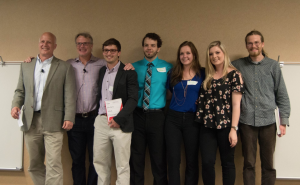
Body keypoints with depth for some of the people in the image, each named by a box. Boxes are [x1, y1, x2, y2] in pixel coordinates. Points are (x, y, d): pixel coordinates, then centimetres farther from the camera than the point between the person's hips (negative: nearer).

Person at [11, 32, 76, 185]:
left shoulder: (64, 67, 5)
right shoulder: (26, 66, 16)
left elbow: (70, 95, 0)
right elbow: (20, 90, 17)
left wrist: (69, 118, -9)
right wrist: (16, 105, -3)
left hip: (52, 122, -4)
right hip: (30, 121, 4)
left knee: (54, 164, -8)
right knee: (34, 164, 11)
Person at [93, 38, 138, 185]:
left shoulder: (128, 72, -3)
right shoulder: (101, 71, 14)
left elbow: (133, 99, -10)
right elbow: (99, 96, 17)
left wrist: (119, 119, -16)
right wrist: (98, 115, 4)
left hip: (120, 123, -5)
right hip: (101, 121, 5)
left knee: (122, 165, 1)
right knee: (100, 162, 11)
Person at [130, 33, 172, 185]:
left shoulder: (167, 67, 2)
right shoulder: (134, 67, 7)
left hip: (157, 116, -1)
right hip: (137, 115, 2)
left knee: (158, 158, 8)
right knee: (136, 157, 10)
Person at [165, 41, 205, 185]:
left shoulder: (202, 73, 2)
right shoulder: (173, 73, 6)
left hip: (192, 119, -1)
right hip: (173, 119, 1)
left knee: (192, 161, 7)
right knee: (173, 160, 2)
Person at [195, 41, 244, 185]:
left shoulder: (234, 74, -3)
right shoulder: (207, 76, 12)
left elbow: (236, 104, -9)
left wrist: (233, 128, -14)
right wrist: (200, 119, 0)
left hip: (226, 125, -4)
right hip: (207, 126, 4)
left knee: (227, 163, 7)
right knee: (207, 162, 1)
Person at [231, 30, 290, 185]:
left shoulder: (273, 65, 5)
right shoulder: (238, 65, 5)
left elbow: (282, 95, 6)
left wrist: (284, 121, 1)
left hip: (268, 121, 0)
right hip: (246, 121, 0)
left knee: (268, 164, 7)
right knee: (249, 164, 7)